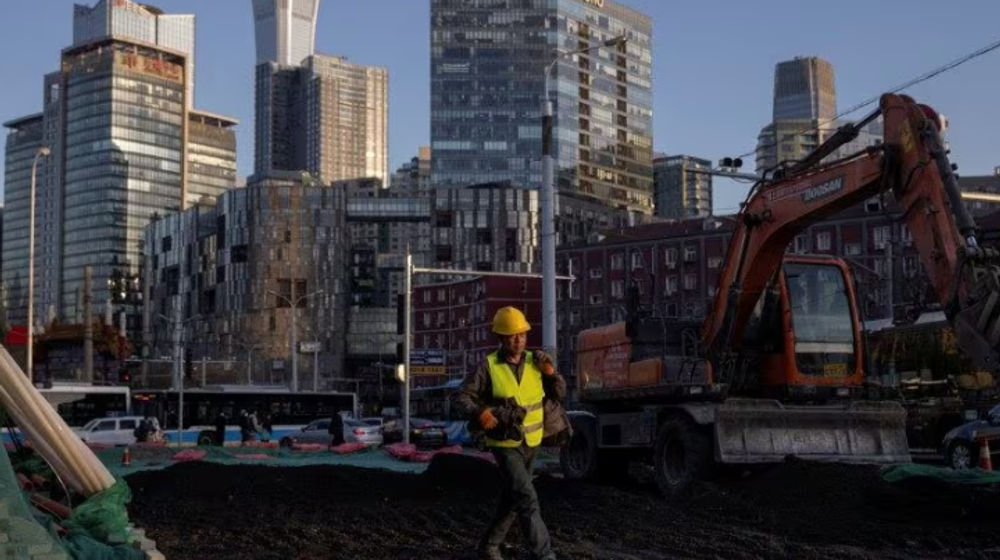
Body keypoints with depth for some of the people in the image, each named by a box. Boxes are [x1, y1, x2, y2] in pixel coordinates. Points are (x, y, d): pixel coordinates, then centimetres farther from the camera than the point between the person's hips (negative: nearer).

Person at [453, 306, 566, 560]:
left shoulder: (535, 362, -2)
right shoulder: (489, 367, -12)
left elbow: (560, 394, 4)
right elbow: (461, 397, -10)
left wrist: (551, 374, -16)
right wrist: (479, 412, -29)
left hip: (530, 442, 5)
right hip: (505, 444, -5)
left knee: (512, 499, 17)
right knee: (527, 499, -17)